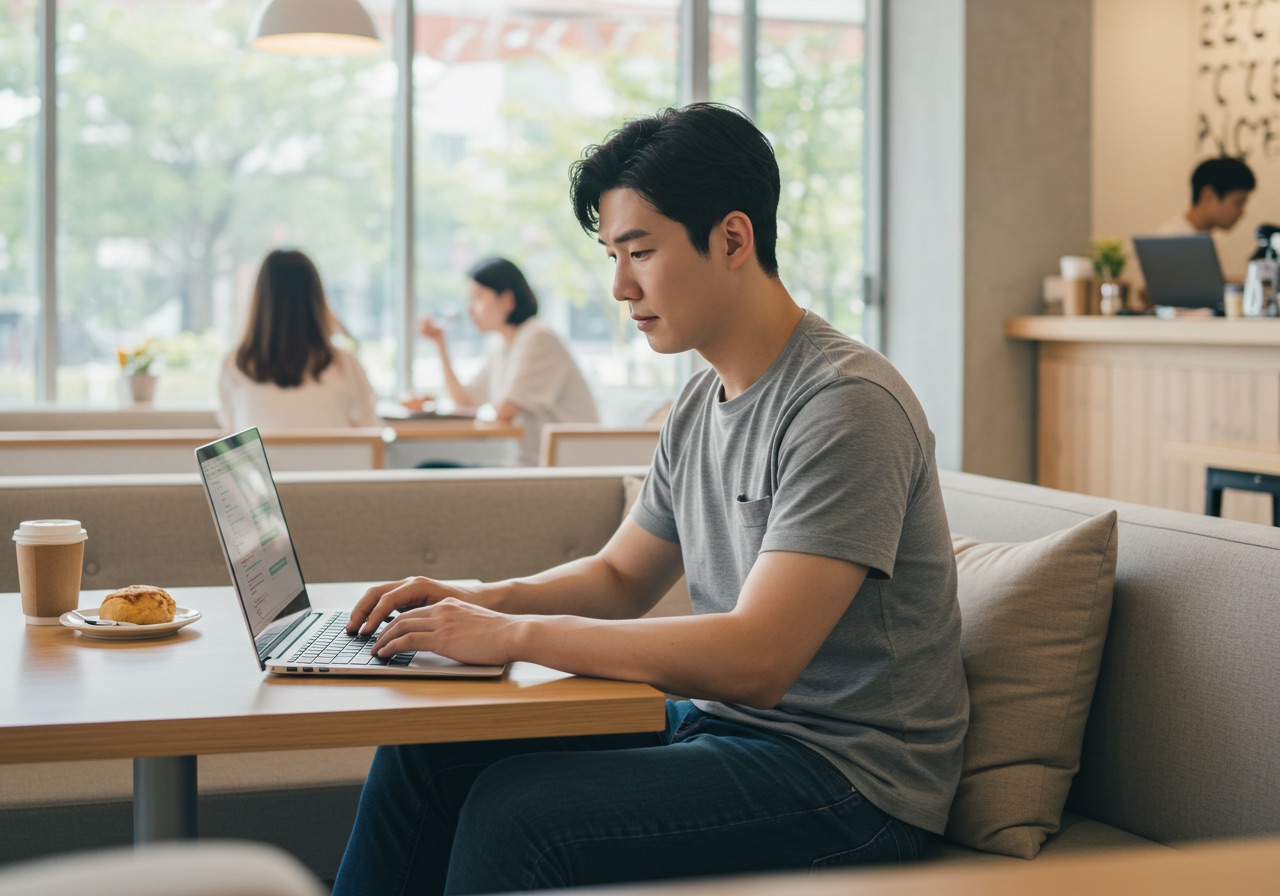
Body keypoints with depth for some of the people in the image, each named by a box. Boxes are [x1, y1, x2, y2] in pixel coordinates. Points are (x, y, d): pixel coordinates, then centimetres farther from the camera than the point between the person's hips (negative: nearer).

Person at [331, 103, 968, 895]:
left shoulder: (847, 405, -20)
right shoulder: (702, 407, 10)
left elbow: (756, 660, -28)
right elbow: (621, 577, 21)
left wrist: (514, 635, -24)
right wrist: (478, 600, 1)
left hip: (847, 778, -9)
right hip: (719, 724, 9)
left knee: (517, 813, -25)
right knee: (429, 750, 0)